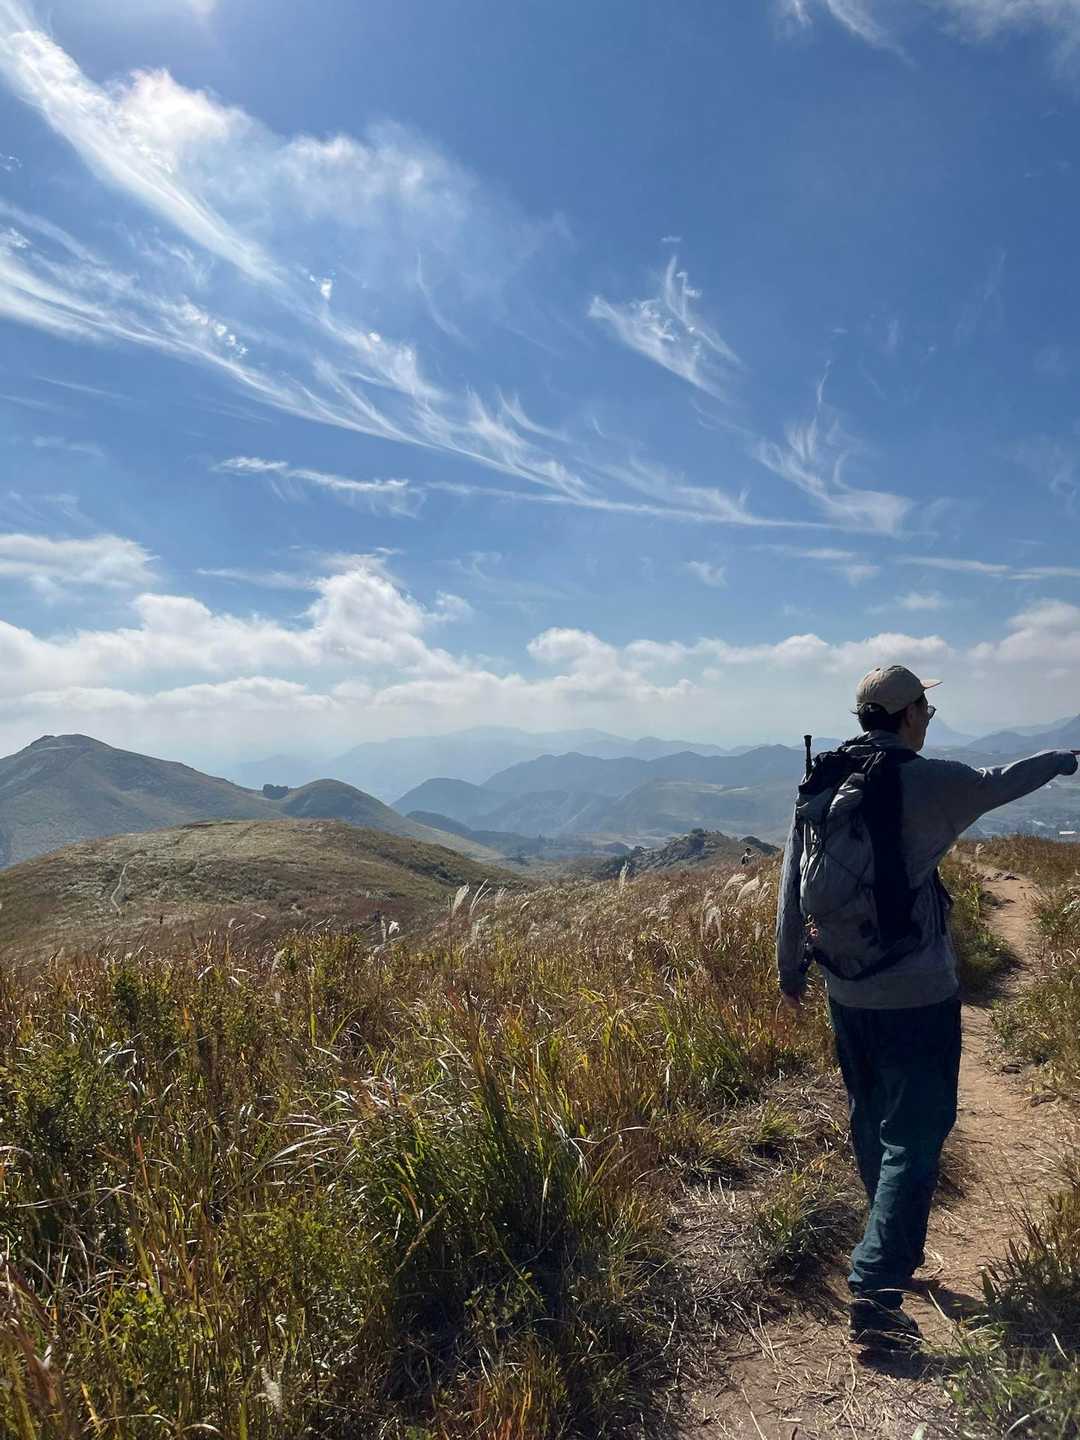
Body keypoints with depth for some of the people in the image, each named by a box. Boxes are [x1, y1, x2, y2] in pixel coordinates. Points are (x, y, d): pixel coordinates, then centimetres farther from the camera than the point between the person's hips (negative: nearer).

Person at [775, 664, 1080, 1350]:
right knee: (913, 1141, 3)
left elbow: (792, 887, 5)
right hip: (918, 997, -6)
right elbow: (999, 782, 7)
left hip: (846, 993, 6)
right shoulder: (932, 781, -14)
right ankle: (876, 1288, -2)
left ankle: (896, 1248, 41)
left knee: (872, 1127, 22)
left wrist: (791, 968, 17)